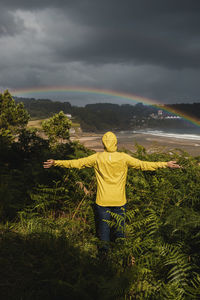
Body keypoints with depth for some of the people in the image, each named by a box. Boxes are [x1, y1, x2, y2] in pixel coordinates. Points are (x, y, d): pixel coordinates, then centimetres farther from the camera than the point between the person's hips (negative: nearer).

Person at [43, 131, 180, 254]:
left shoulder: (97, 158, -9)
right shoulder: (124, 158, -9)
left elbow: (77, 163, -7)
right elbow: (143, 165, -6)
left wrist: (56, 163, 1)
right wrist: (165, 164, 1)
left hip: (103, 200, 0)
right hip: (119, 199, 1)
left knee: (104, 222, 14)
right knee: (120, 221, 17)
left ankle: (105, 244, 13)